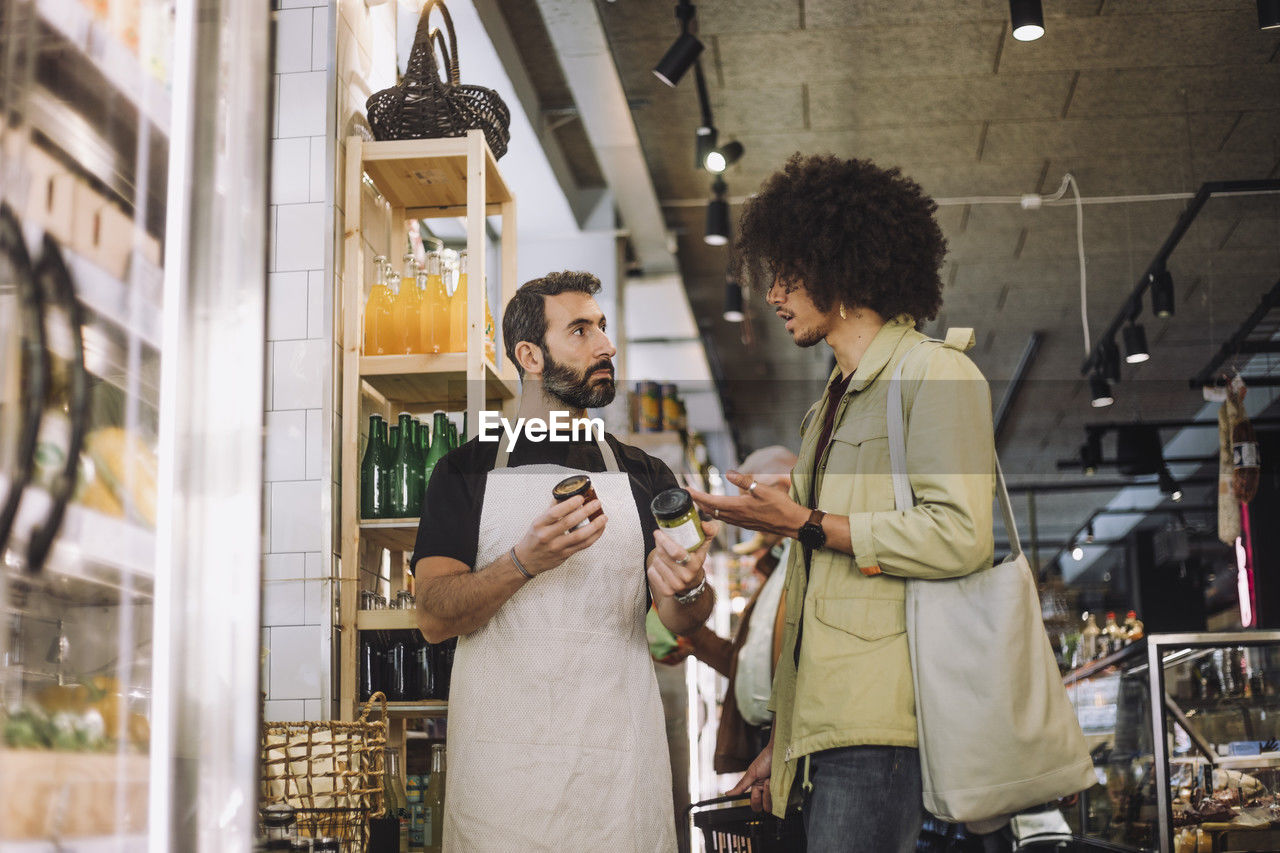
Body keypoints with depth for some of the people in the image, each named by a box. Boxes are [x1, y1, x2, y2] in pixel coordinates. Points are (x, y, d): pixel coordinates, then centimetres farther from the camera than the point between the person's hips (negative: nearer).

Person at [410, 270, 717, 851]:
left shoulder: (644, 476, 11)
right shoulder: (468, 471, 5)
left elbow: (685, 621, 4)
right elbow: (434, 618, -5)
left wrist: (685, 589, -20)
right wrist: (526, 562, -22)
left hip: (618, 759, 2)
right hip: (503, 755, -1)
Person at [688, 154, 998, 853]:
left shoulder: (935, 373, -1)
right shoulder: (829, 408, 25)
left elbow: (959, 537, -15)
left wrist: (804, 524, -8)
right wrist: (784, 740, 21)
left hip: (881, 724, -8)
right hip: (824, 730, 8)